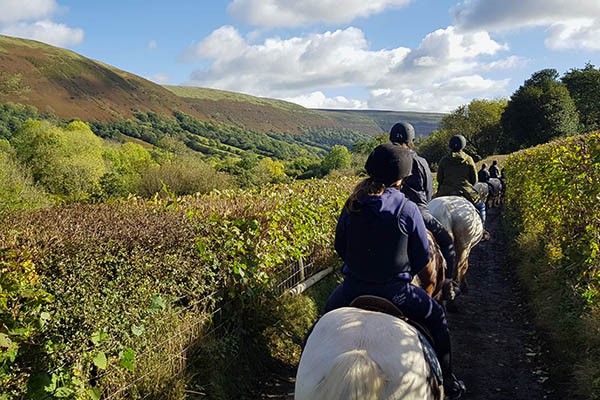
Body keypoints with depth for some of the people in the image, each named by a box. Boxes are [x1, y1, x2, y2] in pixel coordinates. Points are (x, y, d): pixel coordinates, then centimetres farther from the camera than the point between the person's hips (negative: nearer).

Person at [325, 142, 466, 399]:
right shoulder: (408, 209, -12)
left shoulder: (352, 206, -4)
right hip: (394, 291, -2)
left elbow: (340, 247, 7)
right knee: (436, 317, 24)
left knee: (329, 314, 33)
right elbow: (423, 257, -3)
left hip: (354, 288, 3)